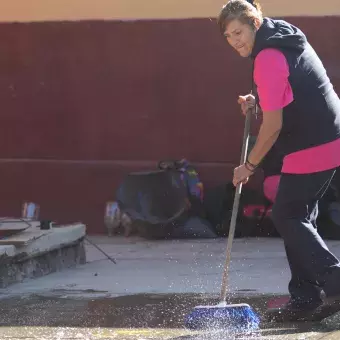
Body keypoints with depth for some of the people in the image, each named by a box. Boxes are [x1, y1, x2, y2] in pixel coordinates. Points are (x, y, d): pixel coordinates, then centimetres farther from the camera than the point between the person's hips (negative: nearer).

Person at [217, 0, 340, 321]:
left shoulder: (268, 59, -18)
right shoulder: (286, 39, 13)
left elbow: (273, 125, -19)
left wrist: (249, 166, -8)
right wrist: (258, 100, 11)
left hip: (310, 148, -10)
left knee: (287, 217, -4)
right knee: (299, 217, 14)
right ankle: (306, 298, 16)